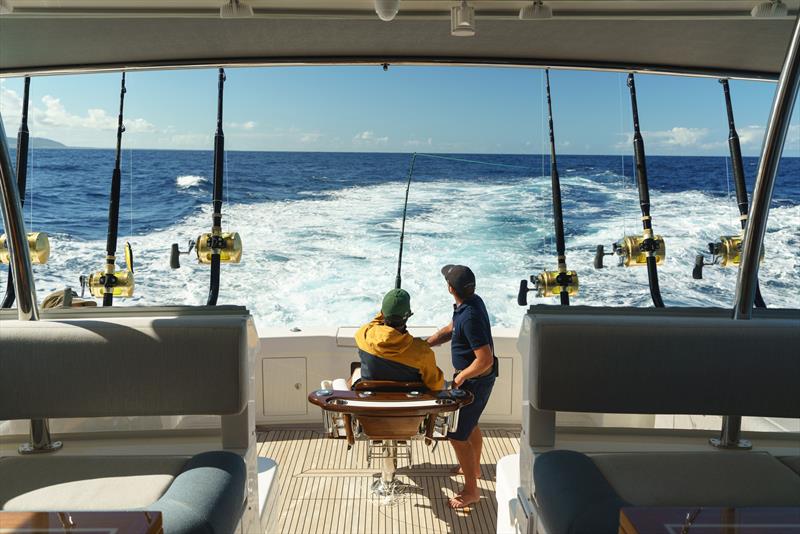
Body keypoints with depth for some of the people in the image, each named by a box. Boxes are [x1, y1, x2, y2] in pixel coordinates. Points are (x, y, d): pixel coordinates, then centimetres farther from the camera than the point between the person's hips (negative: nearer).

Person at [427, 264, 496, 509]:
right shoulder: (471, 302, -2)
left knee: (457, 434, 0)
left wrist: (461, 376, -18)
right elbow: (450, 329, 15)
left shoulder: (470, 317, -32)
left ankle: (471, 490, 14)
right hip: (474, 377, 10)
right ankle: (474, 467, 49)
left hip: (476, 380, -10)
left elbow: (485, 360, -32)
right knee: (469, 424, 28)